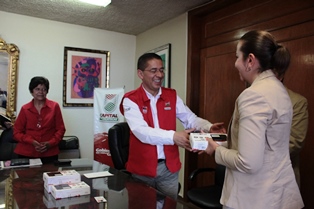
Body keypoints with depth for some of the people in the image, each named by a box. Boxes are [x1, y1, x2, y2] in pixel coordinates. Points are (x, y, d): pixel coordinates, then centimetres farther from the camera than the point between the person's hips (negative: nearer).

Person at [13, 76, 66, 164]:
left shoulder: (54, 106, 1)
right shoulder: (24, 109, 4)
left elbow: (60, 129, 3)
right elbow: (17, 132, 5)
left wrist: (50, 143, -12)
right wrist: (32, 142, -10)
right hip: (26, 153, 1)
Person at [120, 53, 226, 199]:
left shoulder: (172, 96, 3)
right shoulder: (130, 100, -11)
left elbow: (191, 119, 0)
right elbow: (141, 131, -25)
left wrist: (208, 127, -22)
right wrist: (173, 136, -38)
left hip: (169, 167, 3)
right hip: (142, 167, -3)